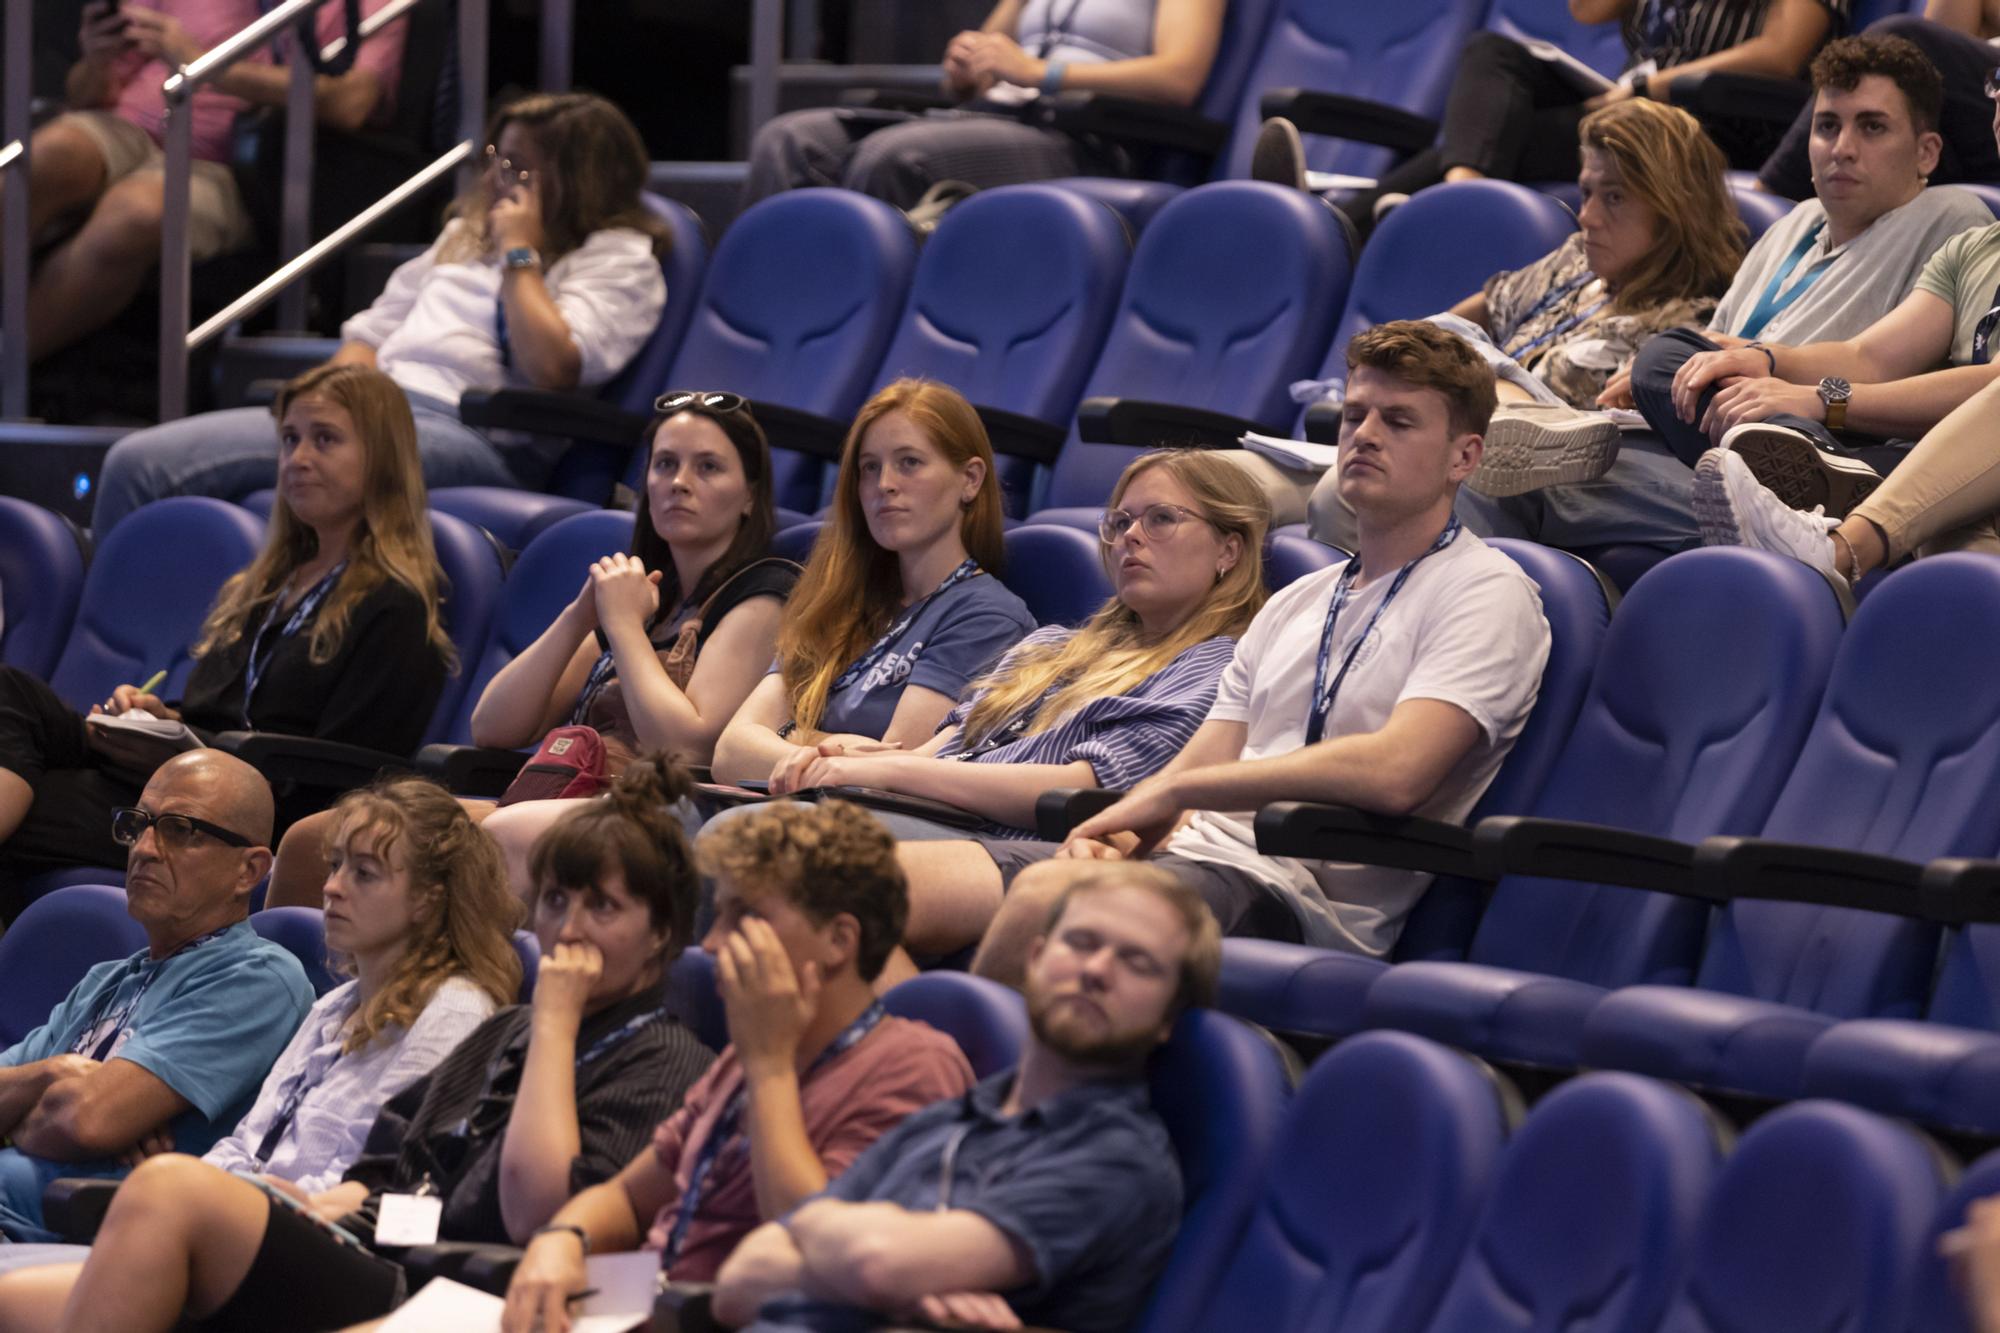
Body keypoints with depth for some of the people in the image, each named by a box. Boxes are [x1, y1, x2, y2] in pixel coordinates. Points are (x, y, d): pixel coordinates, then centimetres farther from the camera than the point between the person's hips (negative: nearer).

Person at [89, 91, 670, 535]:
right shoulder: (467, 231, 32)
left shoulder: (619, 257, 7)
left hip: (467, 435, -8)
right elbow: (373, 329, 30)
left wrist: (519, 253, -1)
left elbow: (552, 368, -11)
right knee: (137, 462, -14)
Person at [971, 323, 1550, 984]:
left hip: (1299, 884, -8)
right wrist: (1120, 830, -6)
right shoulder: (1293, 606, 27)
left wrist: (1173, 790, -9)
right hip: (1200, 851, 8)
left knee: (1043, 896, -36)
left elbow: (1395, 771, -15)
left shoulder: (1486, 592, 1)